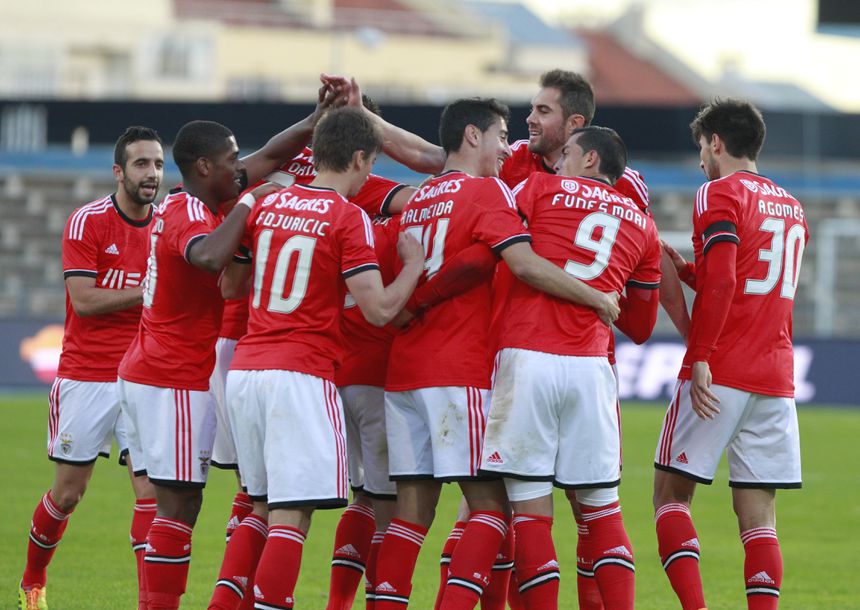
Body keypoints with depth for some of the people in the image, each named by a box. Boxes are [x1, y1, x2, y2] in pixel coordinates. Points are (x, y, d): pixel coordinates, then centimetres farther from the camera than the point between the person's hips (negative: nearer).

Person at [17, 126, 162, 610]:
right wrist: (149, 293, -18)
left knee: (151, 489, -11)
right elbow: (84, 300, -15)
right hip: (86, 376, -3)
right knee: (68, 493, 7)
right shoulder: (88, 222, -8)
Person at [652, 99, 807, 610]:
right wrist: (686, 270, 23)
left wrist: (700, 357, -18)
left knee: (671, 493, 2)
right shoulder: (791, 207, 19)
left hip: (720, 375, -6)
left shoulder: (719, 193, -5)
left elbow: (720, 283, -17)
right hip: (776, 376, 6)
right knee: (758, 513, 5)